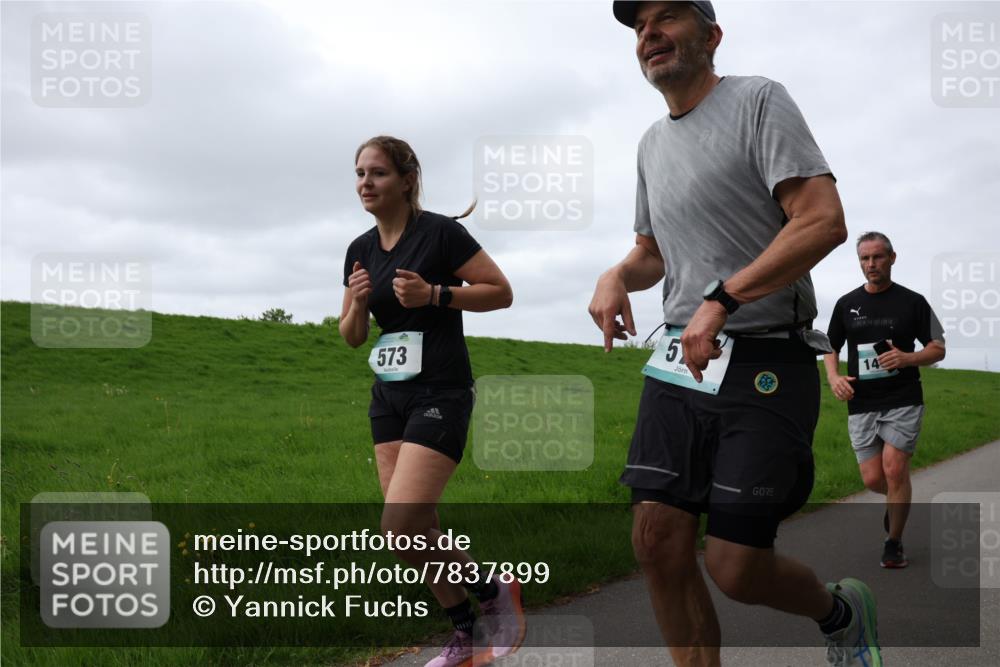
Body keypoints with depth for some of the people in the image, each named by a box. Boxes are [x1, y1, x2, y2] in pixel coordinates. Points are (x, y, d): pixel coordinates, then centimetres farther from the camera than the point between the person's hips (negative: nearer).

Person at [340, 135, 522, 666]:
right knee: (417, 530, 7)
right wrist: (358, 303, -7)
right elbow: (351, 337, 15)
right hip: (388, 397, 7)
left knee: (400, 528, -16)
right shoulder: (360, 250, 9)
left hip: (440, 395, -7)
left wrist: (434, 294, -19)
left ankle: (493, 591, 6)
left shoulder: (441, 232, -11)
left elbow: (501, 292, -8)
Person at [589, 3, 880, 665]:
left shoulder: (758, 100, -4)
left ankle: (840, 612, 25)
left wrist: (722, 300, -22)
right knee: (658, 542, -2)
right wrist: (617, 275, 4)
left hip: (766, 363, -6)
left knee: (736, 566, -7)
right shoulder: (652, 143, 17)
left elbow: (824, 222, -16)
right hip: (678, 363, 7)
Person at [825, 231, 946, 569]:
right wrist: (834, 377, -6)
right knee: (872, 479, 1)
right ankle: (897, 501, 37)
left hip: (903, 401, -2)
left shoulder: (913, 302, 0)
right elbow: (830, 348, 15)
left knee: (894, 469, -13)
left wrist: (906, 358, -17)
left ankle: (894, 542, 5)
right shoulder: (846, 304, 7)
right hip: (861, 404, 3)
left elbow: (938, 349, 3)